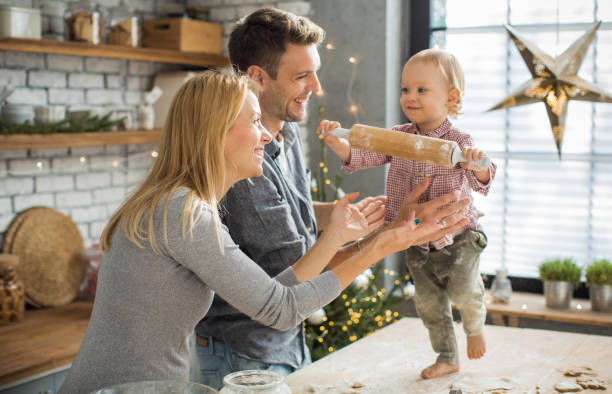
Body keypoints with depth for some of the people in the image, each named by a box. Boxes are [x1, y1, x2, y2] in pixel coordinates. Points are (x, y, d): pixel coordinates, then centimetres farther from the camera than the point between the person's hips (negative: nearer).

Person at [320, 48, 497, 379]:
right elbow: (363, 155, -13)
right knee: (428, 303, 13)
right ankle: (447, 357, 34)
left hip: (457, 237, -4)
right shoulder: (398, 138, -6)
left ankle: (475, 326, 23)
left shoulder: (459, 143, -16)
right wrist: (338, 143, -32)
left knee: (462, 291, -14)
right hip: (416, 243, 4)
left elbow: (481, 183, -25)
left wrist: (478, 166, -48)